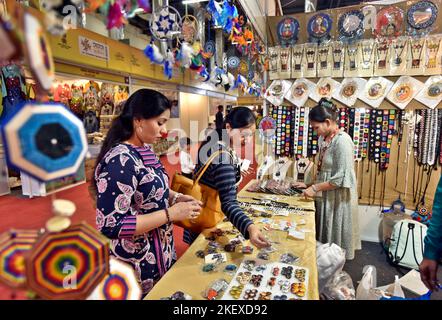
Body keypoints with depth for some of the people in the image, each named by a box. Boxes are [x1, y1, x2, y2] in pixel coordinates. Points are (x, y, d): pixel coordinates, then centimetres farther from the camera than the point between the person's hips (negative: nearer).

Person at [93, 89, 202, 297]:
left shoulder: (144, 149, 0)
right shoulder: (120, 161, -28)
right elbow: (110, 226, -29)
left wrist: (176, 198, -4)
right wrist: (171, 213, -28)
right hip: (136, 263, -8)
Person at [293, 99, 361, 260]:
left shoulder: (342, 140, -20)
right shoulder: (324, 138, 6)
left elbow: (341, 178, -23)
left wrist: (315, 188, -19)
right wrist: (309, 184, 5)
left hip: (337, 198, -8)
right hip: (325, 196, 8)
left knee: (334, 234, 9)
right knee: (324, 232, 17)